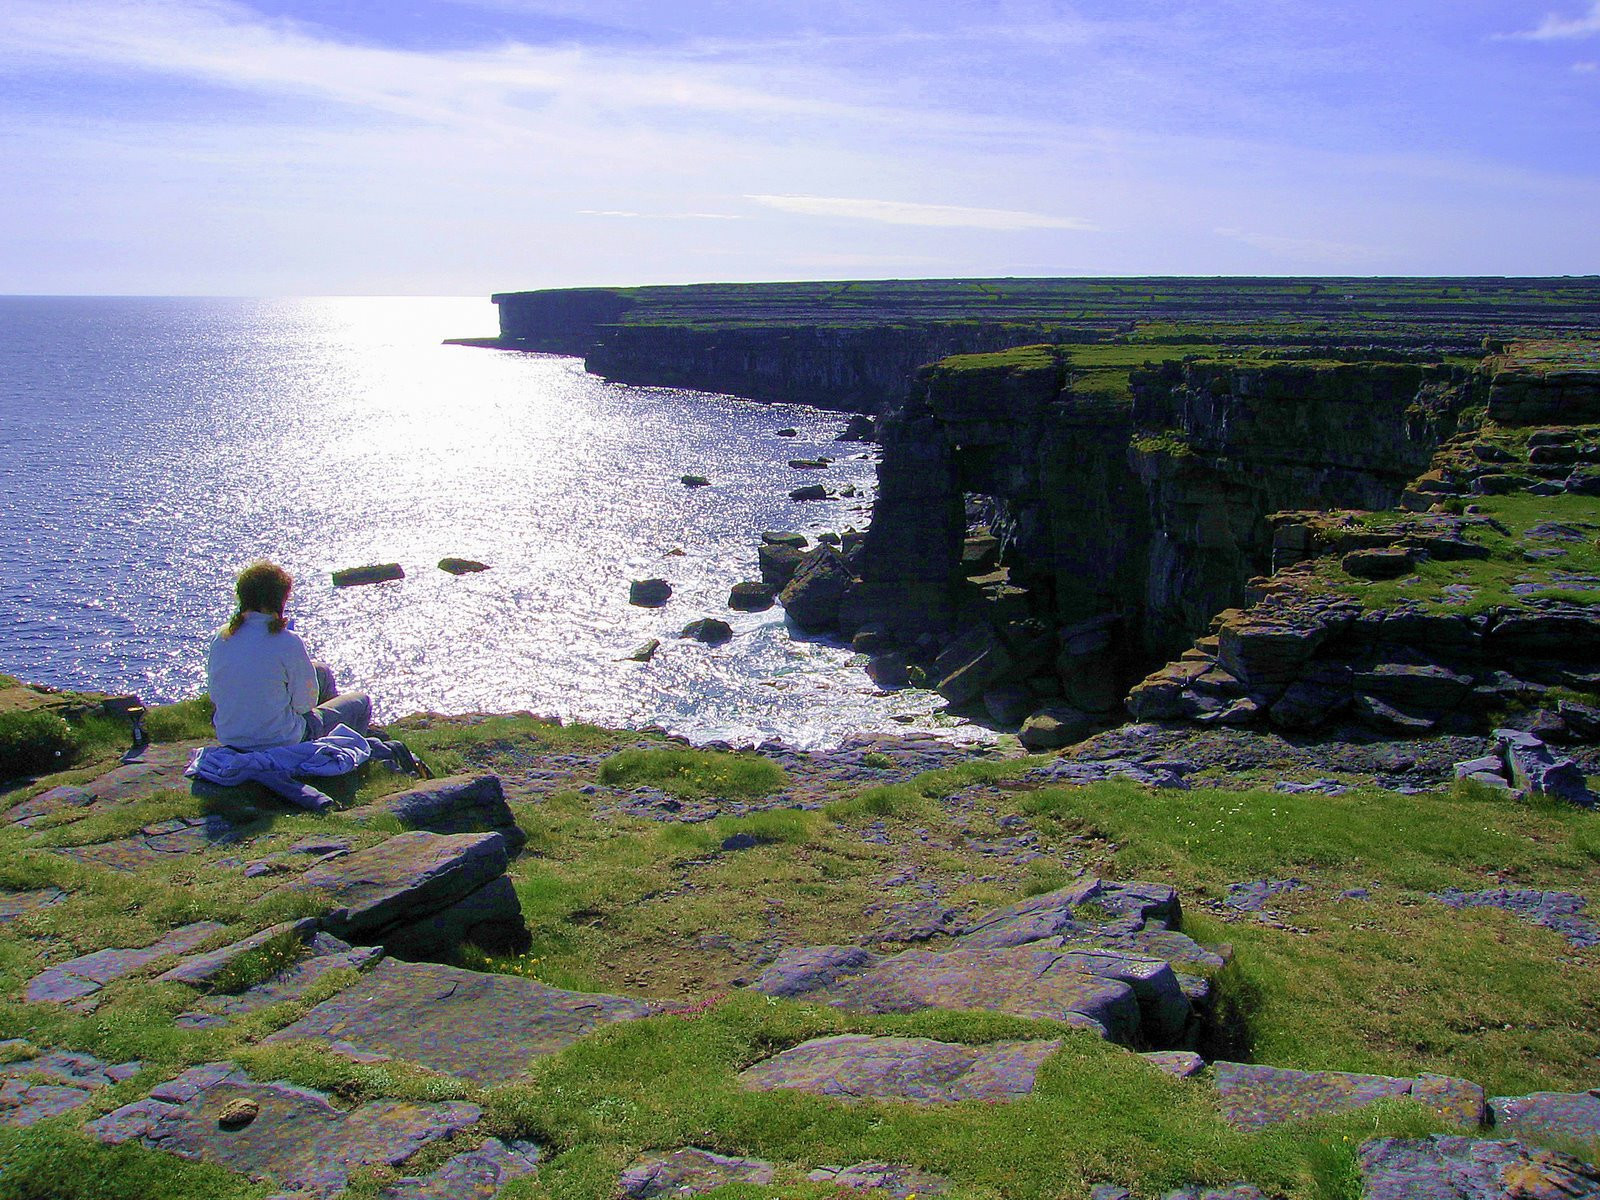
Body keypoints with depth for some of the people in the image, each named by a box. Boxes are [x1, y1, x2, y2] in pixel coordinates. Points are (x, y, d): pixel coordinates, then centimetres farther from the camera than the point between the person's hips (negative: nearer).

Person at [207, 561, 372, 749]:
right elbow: (305, 703, -15)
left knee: (322, 672, 29)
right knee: (360, 702, 18)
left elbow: (215, 694, 5)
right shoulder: (288, 642, -24)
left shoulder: (221, 638, -6)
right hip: (282, 744, -7)